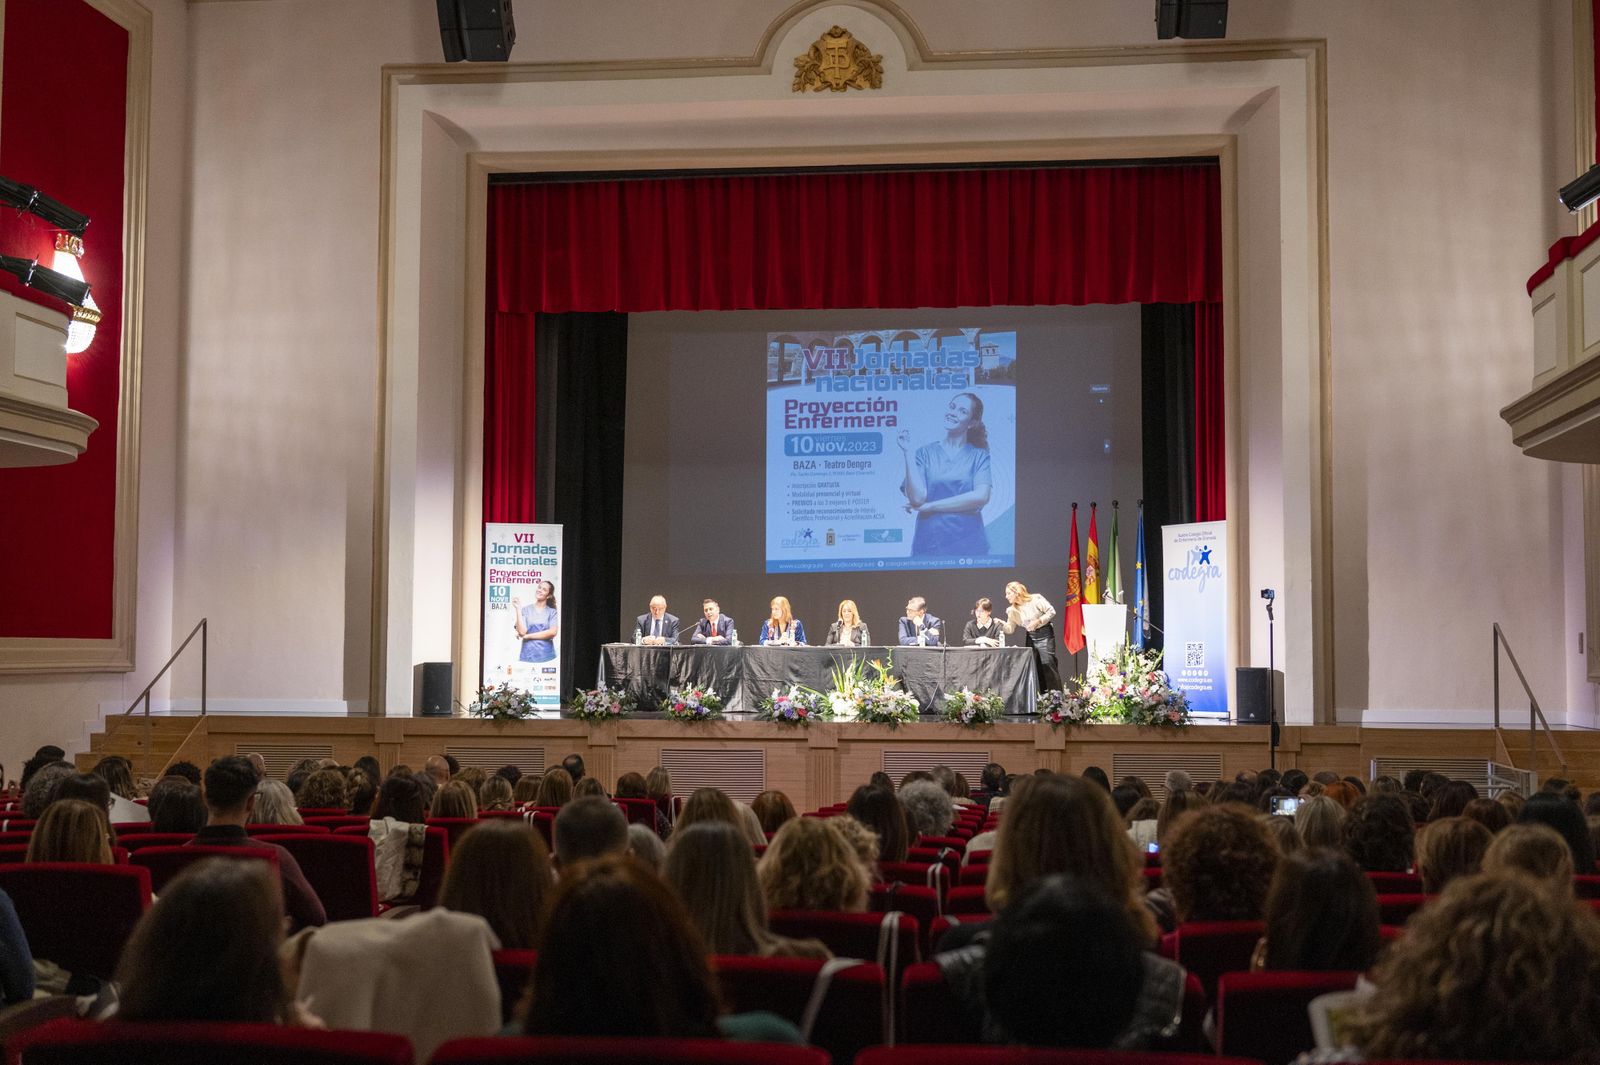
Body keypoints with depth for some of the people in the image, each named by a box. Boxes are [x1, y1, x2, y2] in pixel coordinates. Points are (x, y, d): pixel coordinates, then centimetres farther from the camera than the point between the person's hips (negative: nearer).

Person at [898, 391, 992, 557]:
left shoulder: (979, 455, 4)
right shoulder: (925, 453, 4)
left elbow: (981, 497, -12)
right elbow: (917, 498, -8)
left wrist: (928, 506, -12)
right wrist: (907, 452, -11)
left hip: (968, 543, 0)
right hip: (928, 543, 0)